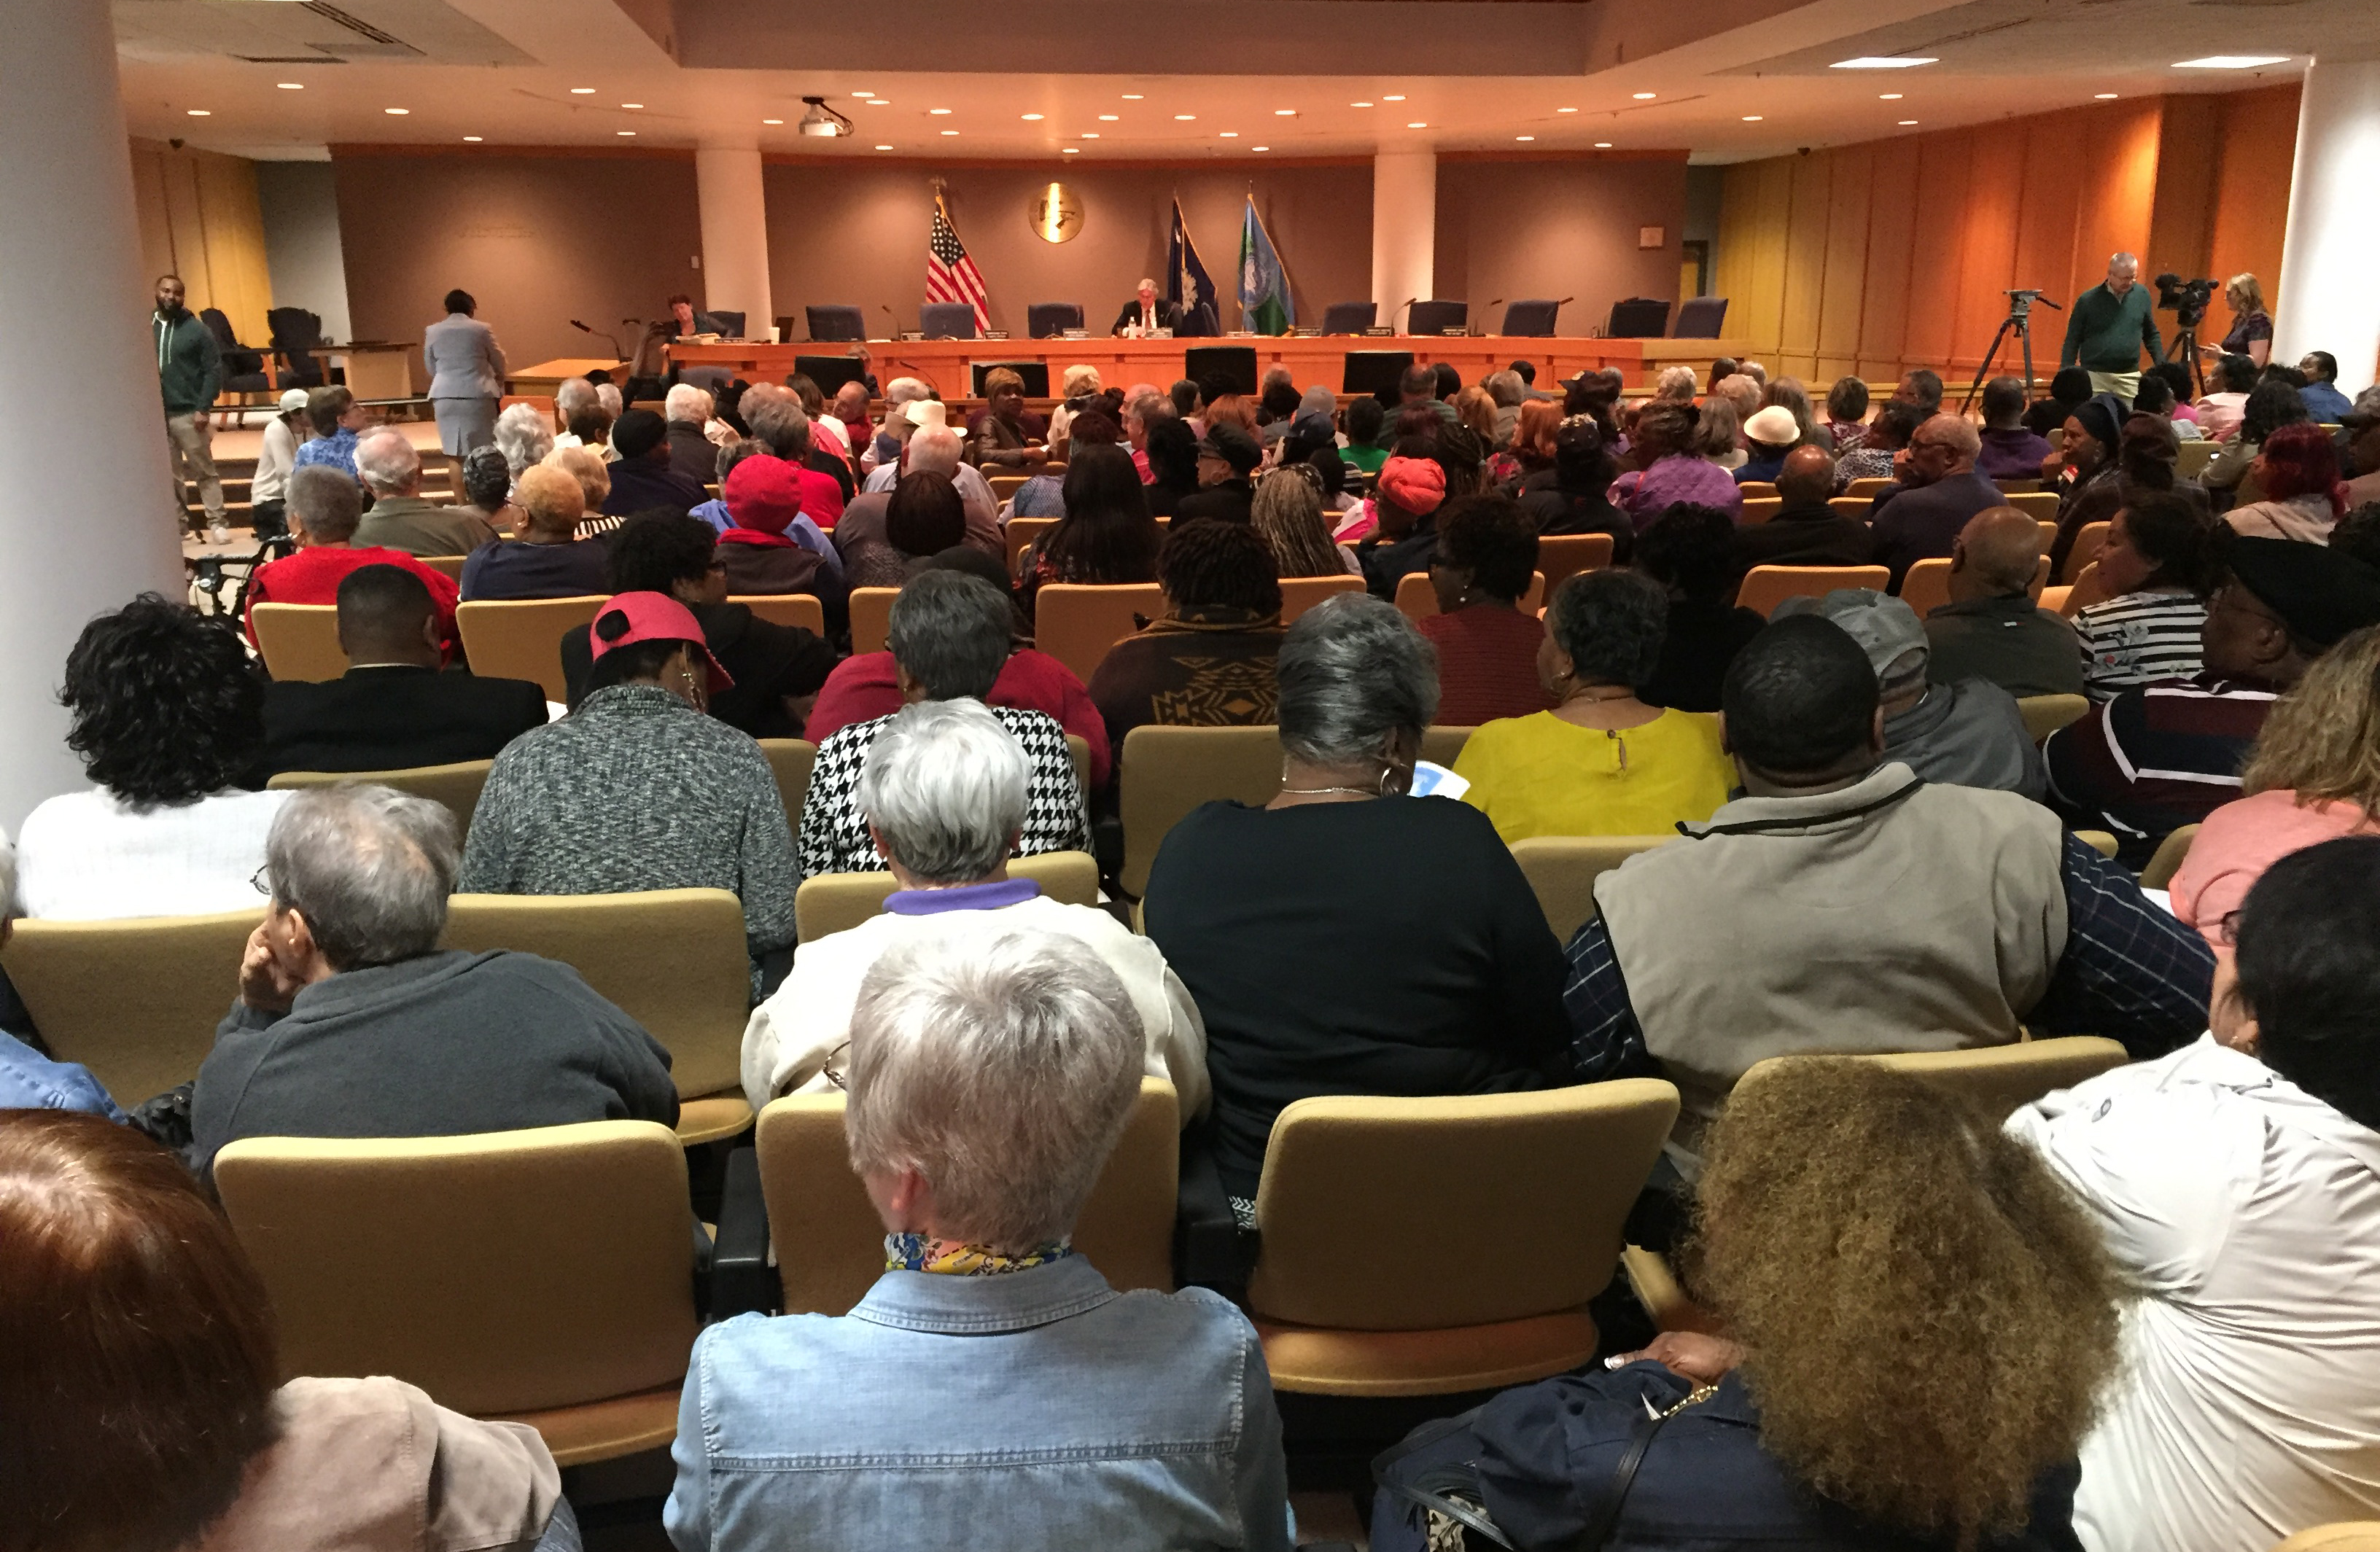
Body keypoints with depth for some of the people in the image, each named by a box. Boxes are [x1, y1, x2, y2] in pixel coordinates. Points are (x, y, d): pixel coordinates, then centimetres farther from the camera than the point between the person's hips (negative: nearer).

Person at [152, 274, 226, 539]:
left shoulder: (196, 329, -1)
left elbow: (214, 370, -5)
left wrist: (203, 408, -11)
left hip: (187, 413, -3)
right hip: (155, 414, 3)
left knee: (205, 471, 1)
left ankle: (216, 522, 4)